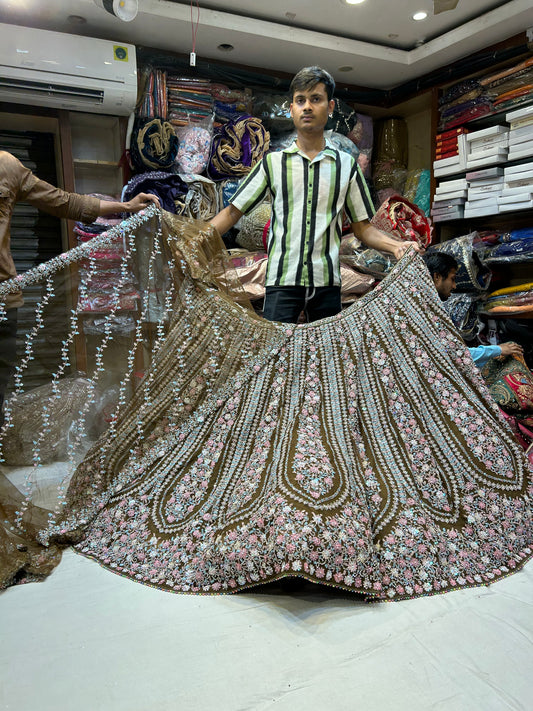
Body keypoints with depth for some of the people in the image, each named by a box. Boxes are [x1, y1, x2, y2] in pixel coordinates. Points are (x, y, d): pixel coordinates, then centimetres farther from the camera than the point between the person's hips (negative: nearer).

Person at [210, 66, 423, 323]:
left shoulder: (346, 165, 12)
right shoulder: (273, 162, 9)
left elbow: (362, 227, 12)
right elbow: (232, 212, 7)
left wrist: (396, 246, -7)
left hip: (327, 282, 2)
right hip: (282, 281, -1)